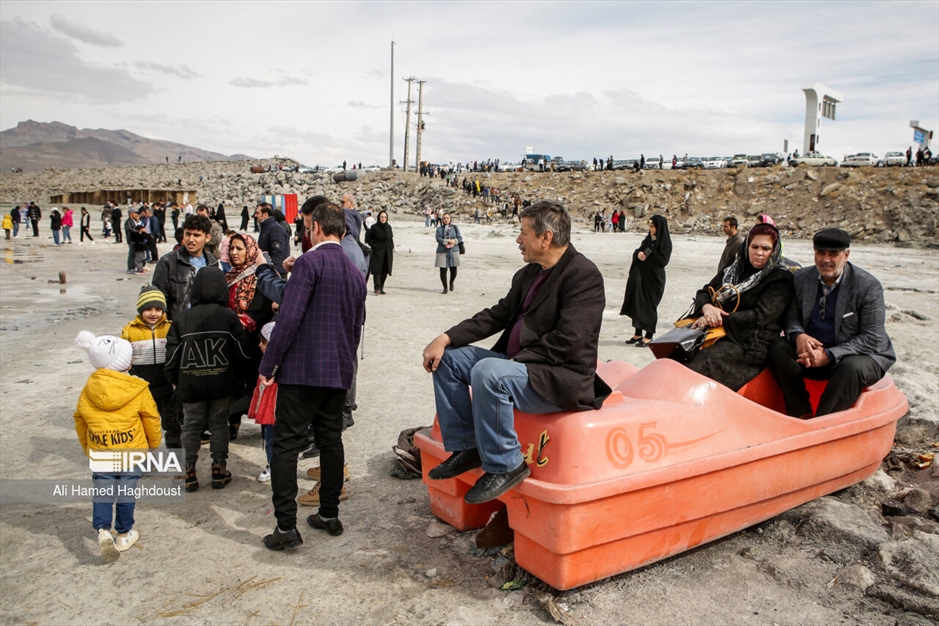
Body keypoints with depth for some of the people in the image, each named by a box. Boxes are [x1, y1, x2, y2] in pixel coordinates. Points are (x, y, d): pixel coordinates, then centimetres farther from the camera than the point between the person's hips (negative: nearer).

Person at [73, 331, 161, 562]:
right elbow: (151, 419, -3)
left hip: (99, 453, 2)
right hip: (132, 451, -2)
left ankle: (102, 531, -6)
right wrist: (154, 443, 13)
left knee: (102, 491, 12)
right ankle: (124, 534, 21)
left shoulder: (88, 390, -1)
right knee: (126, 492, 10)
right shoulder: (138, 390, -11)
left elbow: (80, 420, 10)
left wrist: (85, 445, 25)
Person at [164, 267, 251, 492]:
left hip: (191, 383, 0)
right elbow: (241, 349, -3)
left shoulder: (182, 318, -3)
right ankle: (219, 469, 14)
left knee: (191, 425, 11)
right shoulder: (228, 316, -6)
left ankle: (189, 472, 13)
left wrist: (173, 379, 12)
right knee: (219, 423, 10)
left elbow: (172, 353, 0)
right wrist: (236, 374, 13)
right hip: (221, 382, 0)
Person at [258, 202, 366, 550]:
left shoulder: (310, 261, -10)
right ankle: (329, 515, 24)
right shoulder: (356, 273, 14)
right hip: (339, 371, 8)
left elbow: (290, 317, -18)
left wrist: (268, 365, -12)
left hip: (303, 368, -7)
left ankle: (286, 527, -1)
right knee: (331, 440, 15)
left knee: (286, 445, -2)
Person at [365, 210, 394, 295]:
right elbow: (368, 238, -1)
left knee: (385, 271, 5)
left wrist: (391, 247, 9)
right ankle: (377, 288, -12)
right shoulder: (374, 227, -4)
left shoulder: (388, 227, 10)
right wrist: (373, 246, -9)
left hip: (387, 253, 5)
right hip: (377, 252, -5)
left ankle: (381, 288, 14)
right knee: (377, 270, -10)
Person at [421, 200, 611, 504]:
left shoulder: (584, 275, -15)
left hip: (561, 379, -9)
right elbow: (497, 315, 11)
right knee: (446, 358, 4)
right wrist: (446, 338, 0)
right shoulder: (528, 274, 13)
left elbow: (567, 340, -23)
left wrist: (517, 360, -19)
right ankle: (466, 446, 7)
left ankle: (504, 465, -16)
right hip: (517, 364, 10)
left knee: (487, 372, -34)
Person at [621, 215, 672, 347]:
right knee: (637, 303, 9)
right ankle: (638, 334, 19)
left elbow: (663, 260, -18)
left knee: (649, 306, -1)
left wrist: (647, 256, -14)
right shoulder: (648, 238, 11)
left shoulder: (665, 242, -9)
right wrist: (638, 254, -10)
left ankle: (649, 337, 9)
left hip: (654, 278, -7)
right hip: (641, 275, 7)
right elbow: (637, 252, 12)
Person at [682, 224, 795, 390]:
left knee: (701, 365, -32)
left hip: (750, 345, -6)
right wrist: (707, 307, -8)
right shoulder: (735, 269, 19)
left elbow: (760, 317, -10)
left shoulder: (780, 279, 1)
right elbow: (703, 292, 16)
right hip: (717, 333, 6)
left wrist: (720, 319, -14)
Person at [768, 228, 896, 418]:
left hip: (862, 356, -4)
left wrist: (830, 355, -27)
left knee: (852, 368, -36)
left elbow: (872, 338, -16)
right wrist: (798, 335, -21)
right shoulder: (801, 278, 0)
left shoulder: (868, 286, -13)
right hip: (813, 351, 4)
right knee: (778, 348, -20)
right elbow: (790, 316, 5)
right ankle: (800, 414, -14)